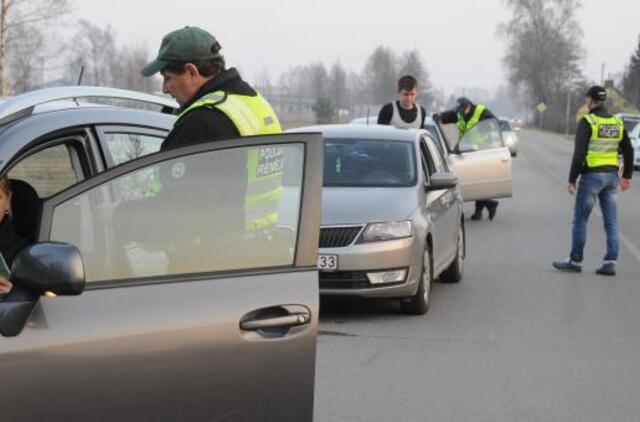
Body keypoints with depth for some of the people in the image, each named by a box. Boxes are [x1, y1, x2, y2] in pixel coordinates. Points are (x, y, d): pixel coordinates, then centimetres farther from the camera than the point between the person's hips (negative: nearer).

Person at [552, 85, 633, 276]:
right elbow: (628, 151, 14)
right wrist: (627, 176, 24)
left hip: (591, 175, -6)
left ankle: (575, 261, 11)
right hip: (612, 175, 6)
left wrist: (572, 180, -12)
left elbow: (579, 153, -17)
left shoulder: (587, 121, -11)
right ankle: (610, 263, 2)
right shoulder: (617, 122, 8)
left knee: (580, 220, 5)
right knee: (611, 222, 6)